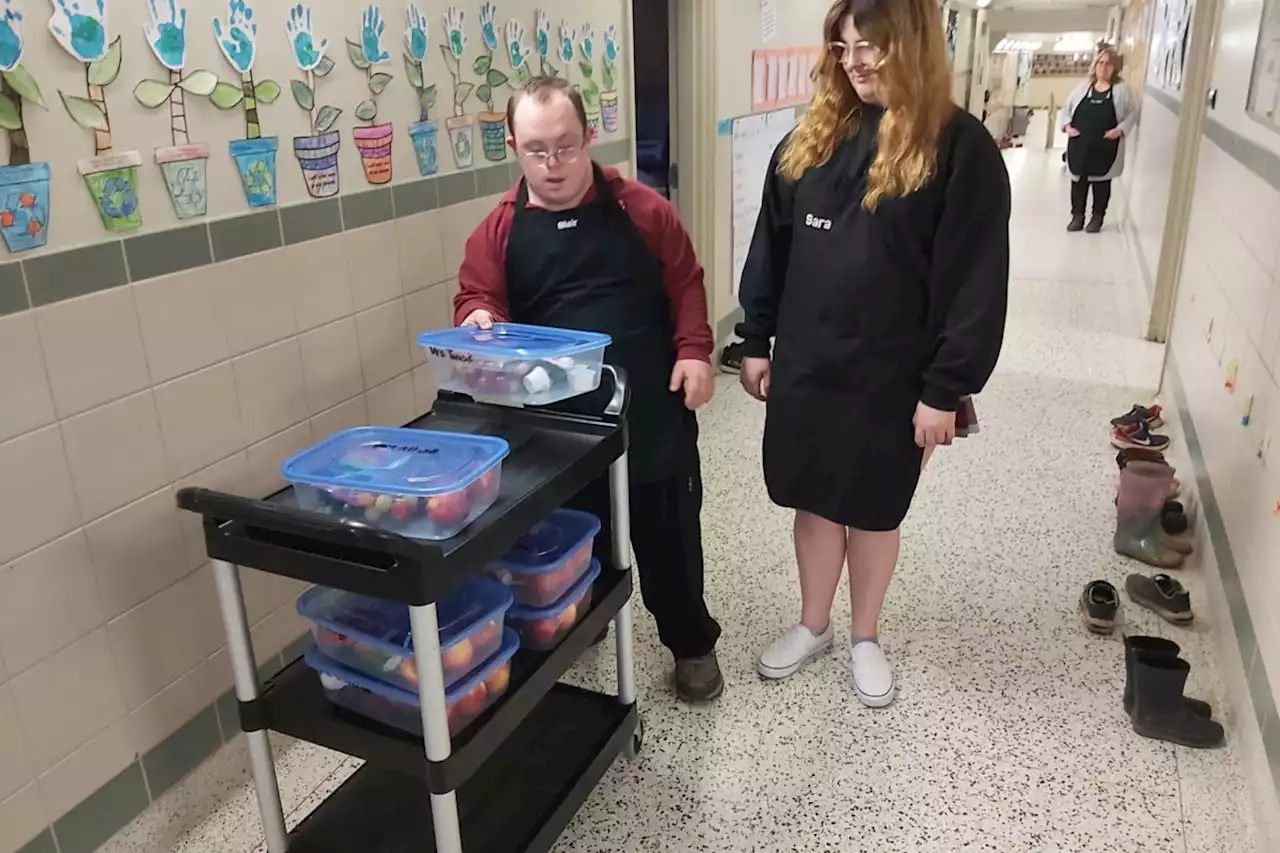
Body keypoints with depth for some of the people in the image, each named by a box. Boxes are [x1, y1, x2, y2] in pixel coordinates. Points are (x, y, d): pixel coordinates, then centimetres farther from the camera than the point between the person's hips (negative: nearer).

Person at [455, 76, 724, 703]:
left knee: (668, 536, 12)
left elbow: (686, 285, 4)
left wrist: (694, 351, -8)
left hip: (651, 412, 0)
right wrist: (478, 320, -22)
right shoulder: (498, 230, 1)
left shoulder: (643, 209, 0)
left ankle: (692, 643, 33)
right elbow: (476, 297, 2)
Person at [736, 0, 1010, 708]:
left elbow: (976, 279, -12)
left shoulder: (959, 147, -10)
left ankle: (865, 637, 35)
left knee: (873, 512, 13)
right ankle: (813, 625, 36)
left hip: (891, 379, -3)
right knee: (813, 503, 15)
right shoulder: (810, 139, 4)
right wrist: (756, 340, 7)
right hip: (804, 369, 4)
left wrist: (947, 386, -14)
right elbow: (770, 248, 9)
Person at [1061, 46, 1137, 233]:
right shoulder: (1083, 87, 6)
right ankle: (1077, 216, 19)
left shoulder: (1121, 90, -2)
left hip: (1105, 147, -2)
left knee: (1101, 181, 7)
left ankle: (1097, 217, 17)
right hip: (1080, 144, 2)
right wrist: (1067, 126, -5)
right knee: (1078, 180, 7)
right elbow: (1067, 108, 11)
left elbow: (1132, 114, 1)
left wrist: (1120, 129, -15)